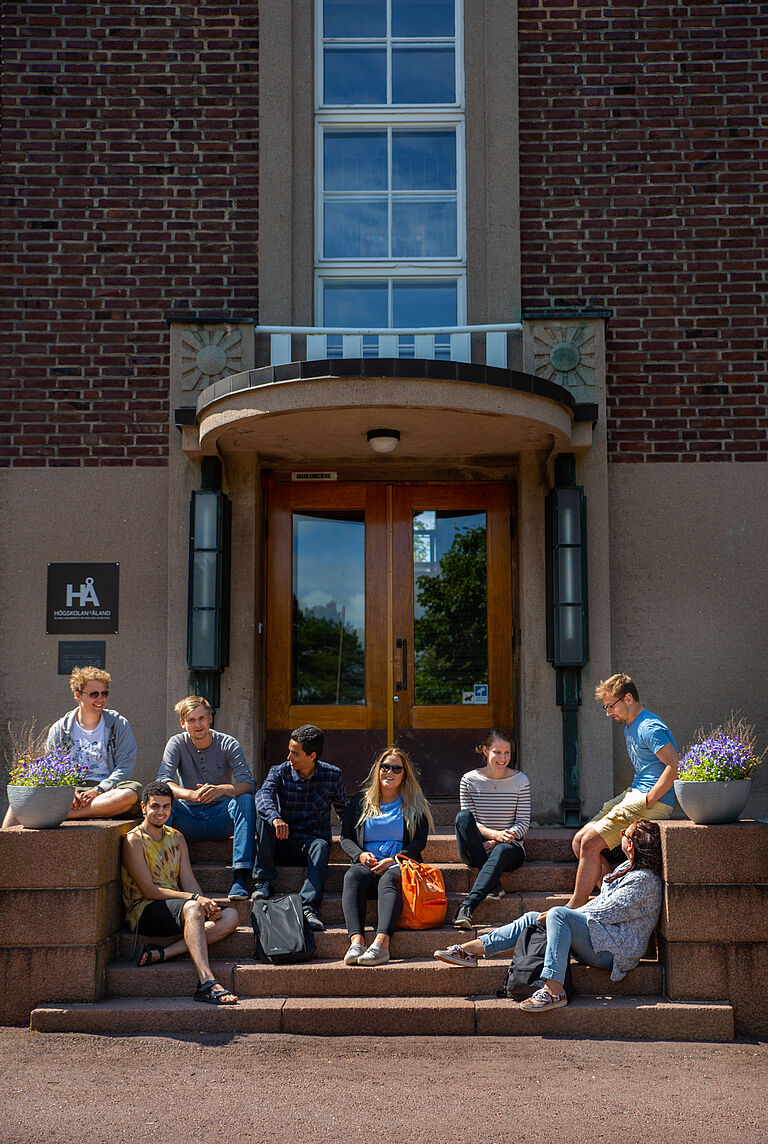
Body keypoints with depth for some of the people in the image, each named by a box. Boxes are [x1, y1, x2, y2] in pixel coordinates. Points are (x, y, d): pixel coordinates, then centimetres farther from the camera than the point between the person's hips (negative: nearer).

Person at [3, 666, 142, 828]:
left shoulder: (119, 725, 9)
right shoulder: (59, 729, 13)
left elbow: (125, 767, -1)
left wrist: (97, 791, -16)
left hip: (106, 790, -1)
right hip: (69, 789, 1)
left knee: (132, 792, -36)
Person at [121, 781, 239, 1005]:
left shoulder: (176, 838, 17)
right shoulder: (134, 841, -5)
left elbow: (189, 881, 10)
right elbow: (149, 890, -13)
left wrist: (206, 905, -11)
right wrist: (195, 899, -22)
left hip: (175, 907, 7)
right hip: (143, 911, -7)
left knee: (230, 917, -16)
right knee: (191, 907, -36)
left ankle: (161, 954, -25)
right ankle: (206, 982, -48)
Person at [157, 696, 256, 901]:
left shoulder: (229, 744, -4)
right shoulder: (177, 744, -1)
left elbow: (248, 784, -17)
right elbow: (162, 781, -17)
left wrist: (221, 789, -39)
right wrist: (191, 794, -38)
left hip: (220, 821, 0)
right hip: (189, 820, 1)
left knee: (246, 800, -30)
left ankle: (240, 877, -36)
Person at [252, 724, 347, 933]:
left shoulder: (332, 775, 0)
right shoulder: (280, 772, -3)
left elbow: (343, 810, 14)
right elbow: (263, 796, -24)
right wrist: (276, 818, -44)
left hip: (314, 839, -1)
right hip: (284, 845, 1)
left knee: (320, 846, -36)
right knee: (263, 816, -26)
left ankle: (309, 909, -49)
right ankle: (264, 882, -24)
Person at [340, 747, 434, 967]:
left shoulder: (415, 805, 15)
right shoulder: (361, 800, 21)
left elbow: (420, 841, 5)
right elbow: (345, 838, 16)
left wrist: (393, 860, -11)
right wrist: (360, 855, -7)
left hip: (400, 865, -2)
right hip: (367, 864, 2)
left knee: (389, 878, -37)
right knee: (353, 876, -34)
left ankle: (381, 942, -57)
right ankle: (356, 941, -52)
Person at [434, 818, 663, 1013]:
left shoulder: (643, 879, -15)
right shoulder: (626, 868, 15)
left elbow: (604, 913, -18)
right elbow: (601, 904, 21)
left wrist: (556, 916, -11)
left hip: (617, 949, -10)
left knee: (558, 914, -30)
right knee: (532, 919, 3)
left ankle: (553, 991, -38)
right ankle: (469, 950, 0)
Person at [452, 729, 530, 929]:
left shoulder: (520, 781, 2)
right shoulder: (469, 780, 2)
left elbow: (523, 823, 0)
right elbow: (467, 821, -3)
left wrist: (497, 841, -17)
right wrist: (494, 834, -22)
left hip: (510, 847, -1)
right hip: (474, 850, 1)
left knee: (502, 850, -39)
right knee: (462, 816, -29)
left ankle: (467, 906, -54)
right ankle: (493, 882, -33)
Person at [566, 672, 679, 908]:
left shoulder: (650, 728, -14)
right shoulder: (629, 727, 18)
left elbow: (675, 766, -24)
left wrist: (647, 801, -21)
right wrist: (629, 796, 12)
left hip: (653, 803, -10)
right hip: (633, 795, 10)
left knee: (591, 843, -18)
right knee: (579, 840, 0)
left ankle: (573, 909, -7)